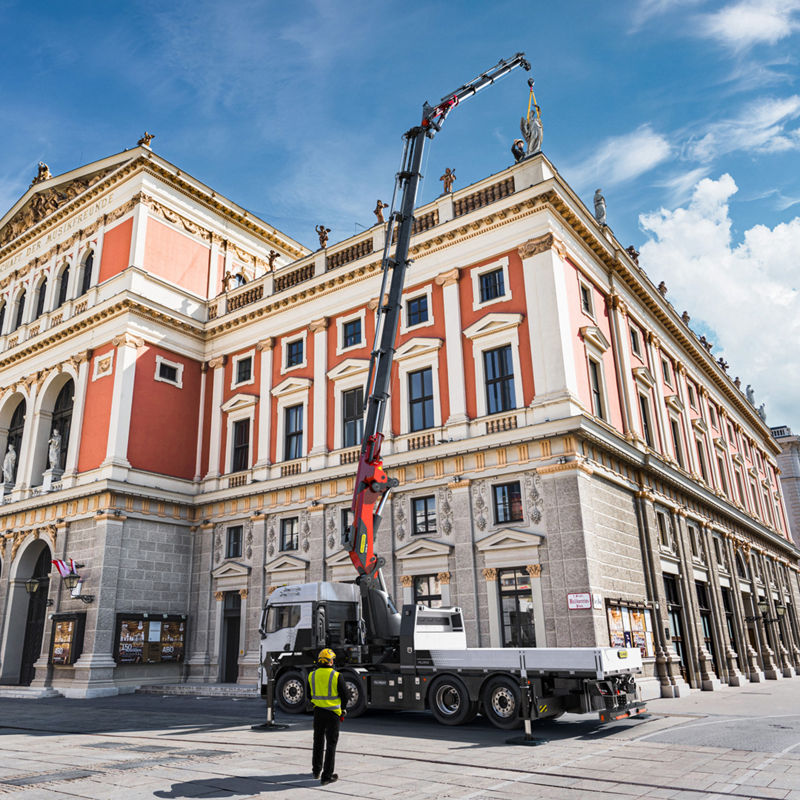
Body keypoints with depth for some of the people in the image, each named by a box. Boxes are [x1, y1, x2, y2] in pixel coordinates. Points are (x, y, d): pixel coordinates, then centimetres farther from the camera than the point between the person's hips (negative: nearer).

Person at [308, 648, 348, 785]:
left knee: (318, 742, 20)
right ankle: (327, 776, 3)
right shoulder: (336, 676, -13)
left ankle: (316, 770, 33)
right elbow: (344, 695, -7)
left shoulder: (312, 675, -1)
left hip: (318, 712, 4)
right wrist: (343, 710, 8)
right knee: (331, 743, 3)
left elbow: (310, 695, 9)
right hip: (333, 713, -4)